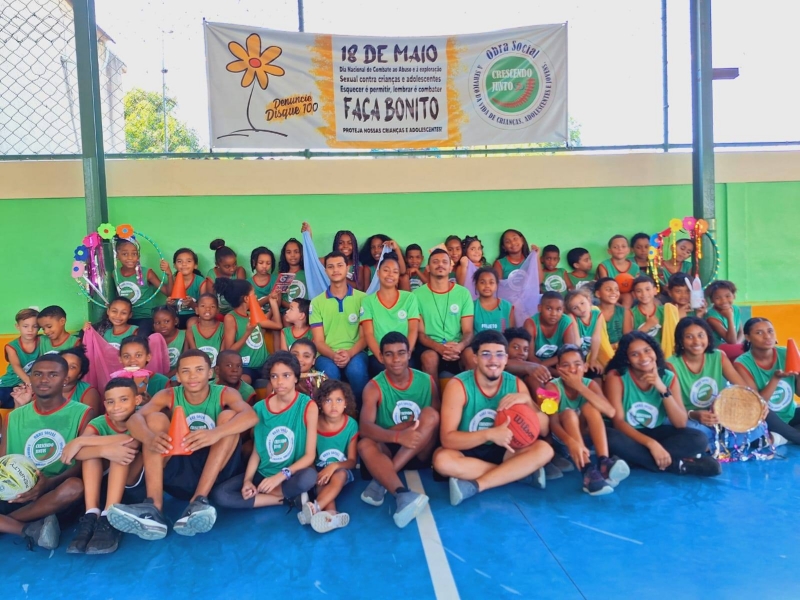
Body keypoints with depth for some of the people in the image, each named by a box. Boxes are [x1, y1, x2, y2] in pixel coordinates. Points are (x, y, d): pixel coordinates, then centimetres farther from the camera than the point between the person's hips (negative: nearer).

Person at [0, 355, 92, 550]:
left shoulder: (82, 414, 0)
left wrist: (50, 483, -26)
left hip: (55, 496, -2)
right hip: (19, 495, 3)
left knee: (75, 486, -37)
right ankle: (34, 530, -21)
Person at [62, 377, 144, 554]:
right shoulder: (99, 423, -4)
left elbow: (131, 442, -35)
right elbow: (77, 452, -24)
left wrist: (80, 441, -30)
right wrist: (105, 450, -44)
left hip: (139, 484, -3)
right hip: (107, 484, 3)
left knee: (125, 446, -29)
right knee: (92, 447, -20)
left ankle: (109, 518, -35)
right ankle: (91, 516, -28)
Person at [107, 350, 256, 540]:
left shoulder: (225, 394, -7)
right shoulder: (168, 396, -1)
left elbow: (251, 416, -29)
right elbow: (134, 419, -20)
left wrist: (216, 433, -48)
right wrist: (149, 438, -44)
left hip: (217, 471, -2)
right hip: (178, 470, 2)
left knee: (228, 415, -21)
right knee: (155, 418, -15)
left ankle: (198, 501, -32)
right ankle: (154, 508, -33)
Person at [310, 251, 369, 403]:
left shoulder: (362, 298, 7)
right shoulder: (317, 302, 10)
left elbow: (365, 336, 3)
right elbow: (318, 341, 5)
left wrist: (350, 353, -16)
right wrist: (333, 355, -16)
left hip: (355, 352, 0)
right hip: (327, 354, 1)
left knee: (356, 370, -34)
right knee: (330, 373, -33)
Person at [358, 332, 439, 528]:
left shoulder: (427, 381, -1)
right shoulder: (374, 387, -9)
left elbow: (438, 419, 2)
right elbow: (364, 427, -24)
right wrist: (398, 436, -42)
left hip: (420, 453, 2)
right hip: (389, 451, -1)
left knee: (430, 414, -25)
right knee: (365, 444, -31)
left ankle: (380, 481, -29)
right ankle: (403, 495, -53)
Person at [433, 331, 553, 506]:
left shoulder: (515, 384, -5)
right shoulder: (458, 385, -18)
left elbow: (543, 430, -4)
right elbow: (447, 438, -25)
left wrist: (527, 400, -22)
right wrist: (489, 434, -37)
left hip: (502, 451, 3)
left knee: (544, 449, -20)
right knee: (442, 459, -36)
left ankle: (474, 485, -24)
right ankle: (523, 472, -22)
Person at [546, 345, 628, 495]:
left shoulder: (590, 384, -7)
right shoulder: (553, 386, -16)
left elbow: (610, 413, -26)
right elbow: (553, 422, -30)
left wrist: (579, 387, -30)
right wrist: (571, 442, -51)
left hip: (586, 435, 3)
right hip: (562, 440, -3)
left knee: (589, 407, -25)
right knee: (569, 413, -33)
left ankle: (604, 463, -38)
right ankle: (588, 472, -47)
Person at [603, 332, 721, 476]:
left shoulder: (668, 377, -5)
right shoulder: (616, 377, -16)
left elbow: (680, 423, -12)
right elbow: (618, 421, -22)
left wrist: (663, 389, -25)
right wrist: (651, 443, -34)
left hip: (657, 433, 3)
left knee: (699, 439, -20)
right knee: (610, 437, -37)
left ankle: (634, 457, -26)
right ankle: (677, 464, -26)